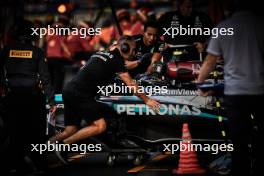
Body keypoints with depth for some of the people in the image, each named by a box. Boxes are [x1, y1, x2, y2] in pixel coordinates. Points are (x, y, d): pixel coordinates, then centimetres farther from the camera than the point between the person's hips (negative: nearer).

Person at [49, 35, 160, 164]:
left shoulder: (100, 54, 23)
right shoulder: (116, 59, -1)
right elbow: (130, 84, -1)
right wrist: (146, 100, 7)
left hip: (68, 91, 9)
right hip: (81, 94, -9)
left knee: (70, 130, 12)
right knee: (100, 126, -11)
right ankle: (63, 144, -13)